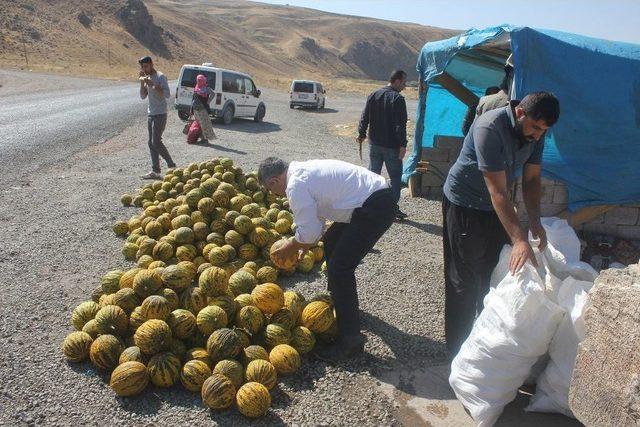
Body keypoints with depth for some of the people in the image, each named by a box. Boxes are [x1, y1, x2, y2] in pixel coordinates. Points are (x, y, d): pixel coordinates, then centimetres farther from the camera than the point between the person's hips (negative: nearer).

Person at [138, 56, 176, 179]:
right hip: (151, 114, 9)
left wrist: (153, 85, -23)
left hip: (160, 114, -9)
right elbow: (143, 96, 11)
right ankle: (155, 171, 8)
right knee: (151, 143, 6)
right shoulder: (147, 78, 16)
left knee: (156, 142, -13)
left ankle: (171, 166, -2)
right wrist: (142, 82, 0)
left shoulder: (160, 77, -9)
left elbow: (167, 95, -20)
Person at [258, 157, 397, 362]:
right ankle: (339, 300, 44)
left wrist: (288, 250, 4)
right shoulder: (303, 169, 15)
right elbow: (316, 219, 23)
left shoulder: (295, 185, -15)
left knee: (339, 268, -10)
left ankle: (350, 339, -1)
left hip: (375, 207, -11)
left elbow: (309, 233, -13)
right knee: (331, 243, 26)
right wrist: (304, 245, 21)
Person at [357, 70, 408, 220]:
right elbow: (401, 124, -17)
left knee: (373, 173, 15)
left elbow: (364, 117, 9)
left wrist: (362, 134, 20)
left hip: (374, 144, 6)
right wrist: (403, 145, -15)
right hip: (392, 146, -6)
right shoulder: (398, 99, -13)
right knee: (395, 177, 4)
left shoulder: (373, 95, 6)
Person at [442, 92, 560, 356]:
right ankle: (460, 352, 16)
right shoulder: (489, 129, -31)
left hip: (497, 207, 8)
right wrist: (519, 240, -38)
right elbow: (498, 191, -34)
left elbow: (531, 179, 0)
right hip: (465, 206, -7)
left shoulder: (535, 134, -7)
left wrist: (535, 222, -14)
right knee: (465, 282, 0)